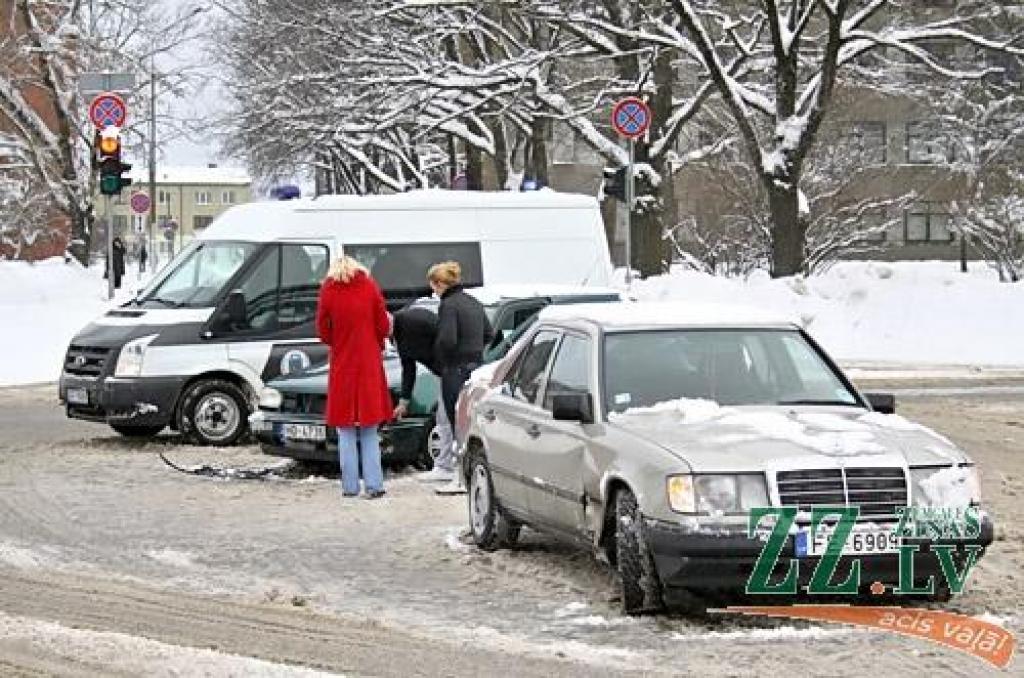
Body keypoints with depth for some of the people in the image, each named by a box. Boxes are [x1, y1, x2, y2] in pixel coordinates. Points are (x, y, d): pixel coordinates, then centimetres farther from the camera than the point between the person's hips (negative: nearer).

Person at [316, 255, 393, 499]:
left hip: (342, 368, -1)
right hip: (369, 367, 1)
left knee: (346, 432, 6)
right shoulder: (370, 287, -2)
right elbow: (384, 327, 0)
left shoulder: (328, 291, -4)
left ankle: (350, 486, 3)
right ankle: (373, 485, -1)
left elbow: (323, 330, -1)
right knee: (370, 433, 6)